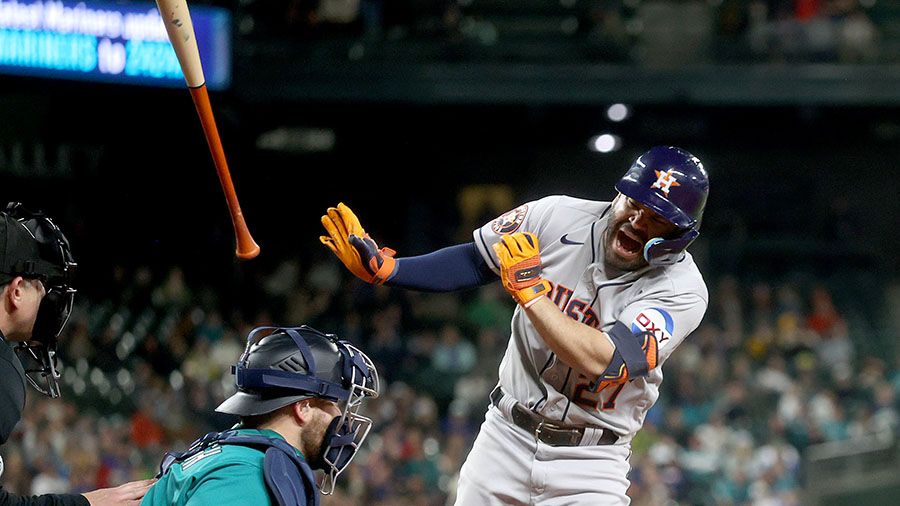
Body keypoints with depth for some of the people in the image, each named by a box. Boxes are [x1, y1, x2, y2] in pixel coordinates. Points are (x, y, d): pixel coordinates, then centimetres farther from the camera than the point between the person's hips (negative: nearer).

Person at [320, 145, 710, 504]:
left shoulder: (681, 290, -18)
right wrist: (384, 267, -6)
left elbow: (600, 362, -29)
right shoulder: (560, 217, -6)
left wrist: (528, 287, -24)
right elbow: (473, 262, 6)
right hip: (506, 438, 3)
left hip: (588, 460, -3)